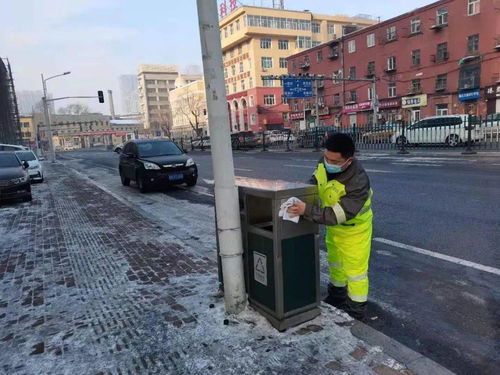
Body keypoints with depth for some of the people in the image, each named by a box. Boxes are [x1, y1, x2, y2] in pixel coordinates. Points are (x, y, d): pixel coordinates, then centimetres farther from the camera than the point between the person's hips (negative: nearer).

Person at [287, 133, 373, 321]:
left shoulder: (358, 183, -39)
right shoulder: (325, 162, -19)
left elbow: (336, 215, -40)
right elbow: (317, 178, 5)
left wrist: (307, 210, -48)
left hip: (354, 228, -8)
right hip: (334, 227, 8)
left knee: (355, 271, 6)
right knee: (335, 263, 26)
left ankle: (356, 312, 27)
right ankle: (336, 297, 49)